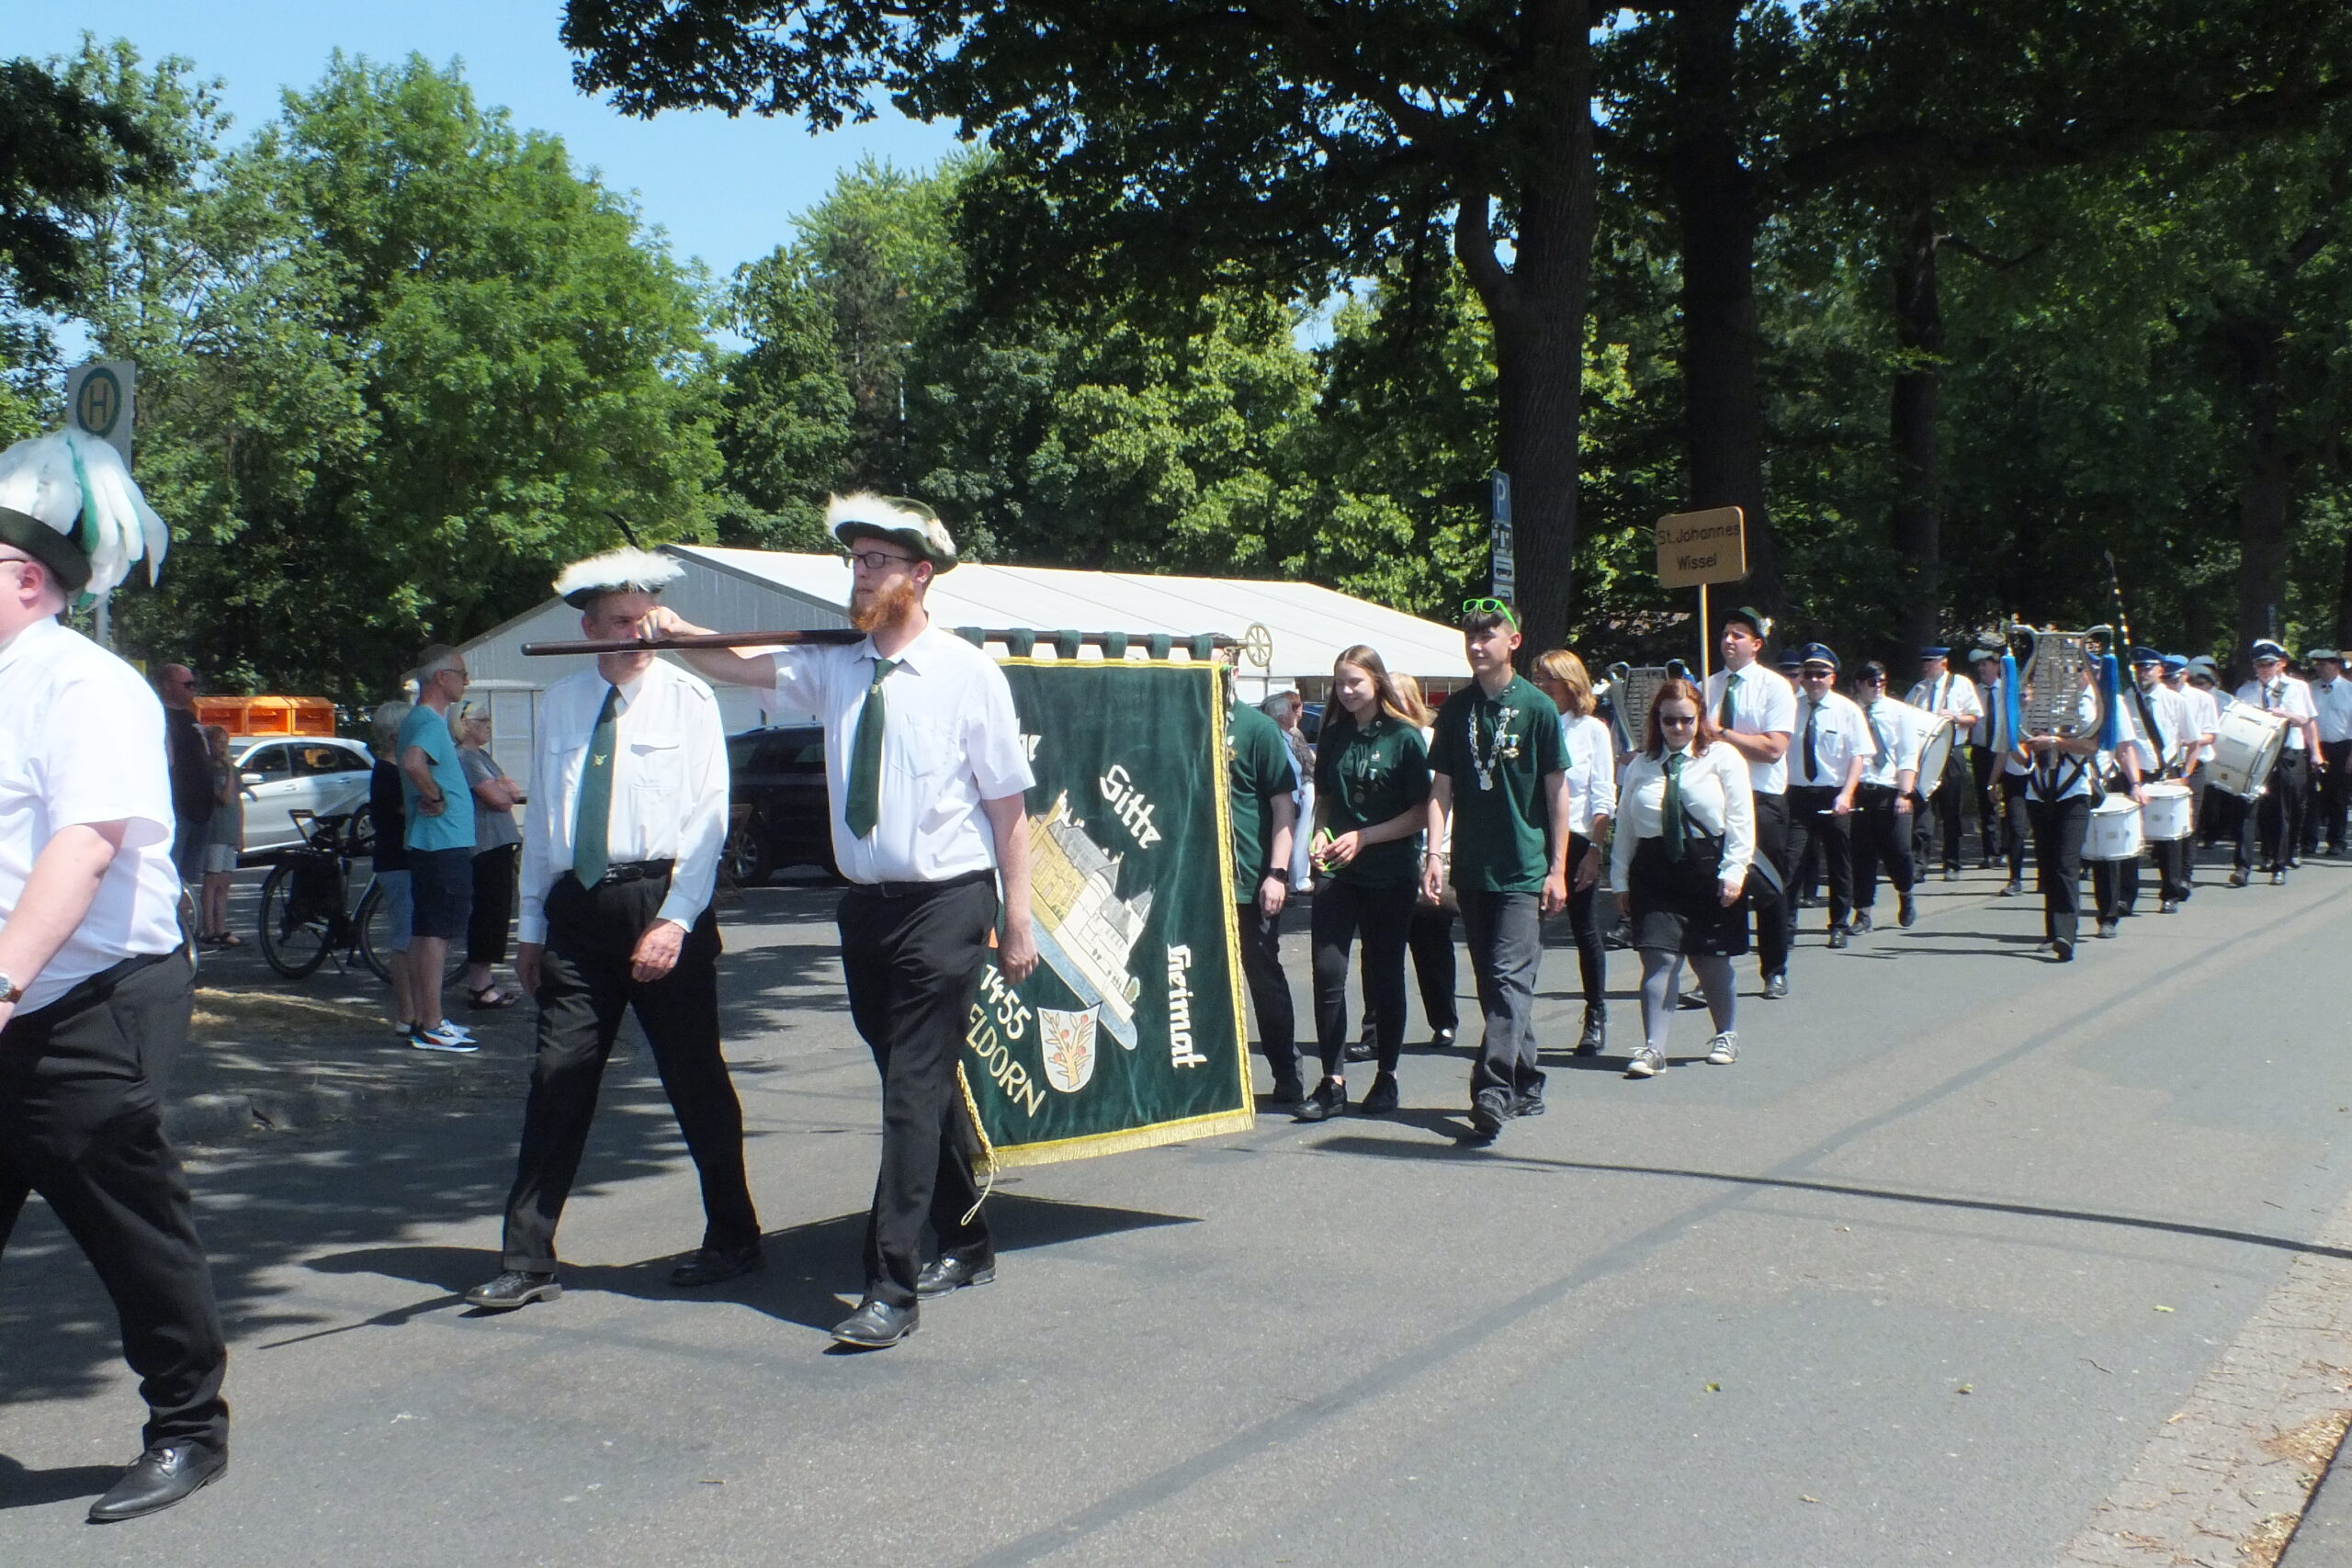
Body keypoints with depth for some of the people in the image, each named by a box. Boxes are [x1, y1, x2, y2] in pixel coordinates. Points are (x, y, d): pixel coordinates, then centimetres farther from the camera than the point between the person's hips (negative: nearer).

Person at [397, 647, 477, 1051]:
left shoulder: (420, 719, 16)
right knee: (437, 932, -7)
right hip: (445, 844, -10)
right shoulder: (429, 721, -16)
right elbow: (413, 762, -36)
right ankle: (431, 1026, -5)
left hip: (429, 843, 10)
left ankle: (421, 1018, 20)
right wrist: (436, 797, -23)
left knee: (424, 931, 13)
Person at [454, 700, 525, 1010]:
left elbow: (512, 790, 15)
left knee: (496, 912, 13)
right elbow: (499, 799, -18)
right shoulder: (465, 757, -12)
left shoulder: (481, 755, 21)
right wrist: (508, 790, 3)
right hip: (486, 844, -10)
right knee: (489, 913, -9)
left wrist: (503, 789, -6)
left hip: (499, 842, 10)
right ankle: (480, 987, -7)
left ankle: (481, 982, 19)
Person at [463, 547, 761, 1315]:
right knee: (557, 1081, 2)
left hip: (662, 899, -3)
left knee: (694, 1079, 5)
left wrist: (675, 919, -15)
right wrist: (531, 925, 12)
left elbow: (709, 815, -6)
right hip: (576, 906, 3)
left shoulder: (687, 697, 0)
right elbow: (541, 818, 15)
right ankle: (527, 1263, 8)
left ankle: (732, 1238, 20)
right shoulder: (558, 704, 12)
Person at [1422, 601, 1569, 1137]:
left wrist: (1557, 868, -4)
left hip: (1525, 871, -4)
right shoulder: (1455, 710, 6)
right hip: (1472, 869, 5)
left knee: (1511, 978, -13)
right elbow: (1441, 787, 6)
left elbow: (1557, 792, -1)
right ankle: (1526, 1087, 22)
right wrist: (1434, 853, -6)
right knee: (1492, 984, 10)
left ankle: (1492, 1089, -17)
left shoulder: (1537, 707, -4)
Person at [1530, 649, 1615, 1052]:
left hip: (1576, 839, -1)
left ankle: (1596, 1018, 20)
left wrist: (1595, 849, -10)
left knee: (1586, 932, 8)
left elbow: (1603, 799, -2)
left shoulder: (1592, 730, 1)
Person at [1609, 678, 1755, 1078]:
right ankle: (1653, 1049, -9)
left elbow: (1740, 819, -3)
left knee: (1712, 963, 11)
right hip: (1654, 871, 1)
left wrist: (1733, 871, -10)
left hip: (1708, 869, -1)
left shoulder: (1723, 757, 1)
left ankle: (1727, 1036, 34)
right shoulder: (1640, 765, 9)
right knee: (1659, 960, -8)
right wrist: (1621, 879, 8)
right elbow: (1625, 825, 11)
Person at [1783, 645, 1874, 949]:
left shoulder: (1847, 710, -2)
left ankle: (1840, 927, 25)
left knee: (1839, 865, 11)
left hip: (1834, 796, 0)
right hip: (1796, 795, 0)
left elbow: (1858, 755, -6)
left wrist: (1846, 794, -16)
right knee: (1789, 860, -11)